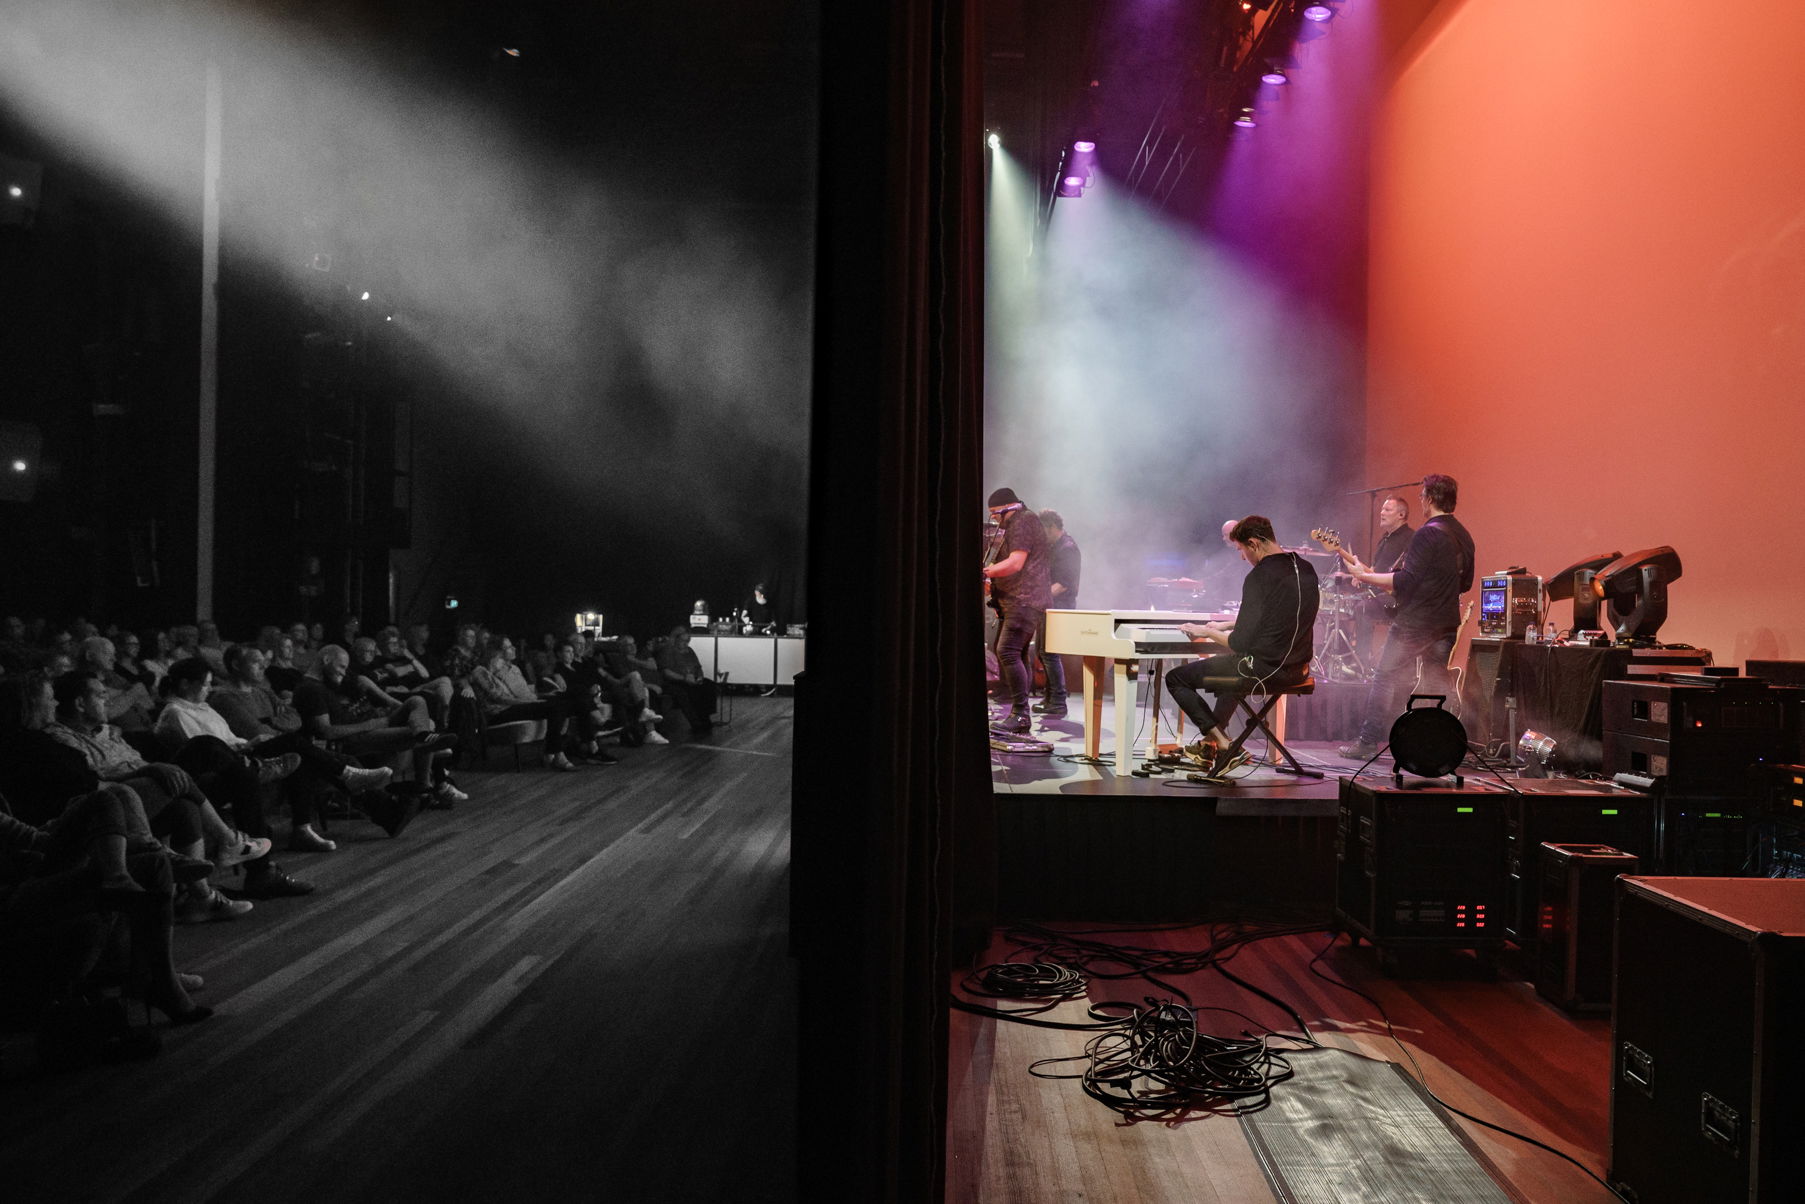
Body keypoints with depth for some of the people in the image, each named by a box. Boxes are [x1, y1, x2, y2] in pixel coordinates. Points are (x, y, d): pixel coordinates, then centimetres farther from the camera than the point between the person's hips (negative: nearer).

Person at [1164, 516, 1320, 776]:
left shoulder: (1260, 577, -19)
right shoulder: (1306, 570, 7)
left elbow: (1240, 643, -19)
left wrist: (1205, 632, -2)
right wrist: (1225, 626, 23)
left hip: (1264, 669, -9)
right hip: (1297, 669, 9)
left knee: (1175, 678, 6)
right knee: (1229, 665, 39)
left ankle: (1225, 746, -2)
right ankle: (1211, 743, 43)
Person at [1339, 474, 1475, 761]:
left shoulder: (1428, 533, -15)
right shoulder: (1464, 537, 12)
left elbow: (1405, 581, -20)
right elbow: (1465, 583, 20)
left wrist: (1366, 576, -12)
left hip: (1415, 623, -8)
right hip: (1447, 624, 8)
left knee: (1386, 680, 1)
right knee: (1437, 685, 11)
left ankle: (1368, 742, 4)